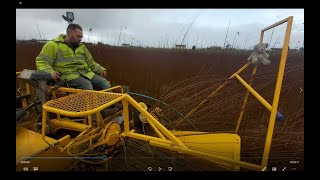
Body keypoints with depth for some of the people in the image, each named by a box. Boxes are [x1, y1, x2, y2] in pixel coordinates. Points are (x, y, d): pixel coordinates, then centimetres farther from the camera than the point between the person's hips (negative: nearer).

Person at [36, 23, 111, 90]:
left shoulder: (82, 47, 21)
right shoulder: (53, 45, 4)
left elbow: (91, 63, 27)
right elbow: (42, 61, -1)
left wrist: (101, 70, 10)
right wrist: (50, 72, -22)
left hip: (86, 73, 6)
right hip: (68, 74, -5)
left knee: (105, 83, -16)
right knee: (87, 85, -34)